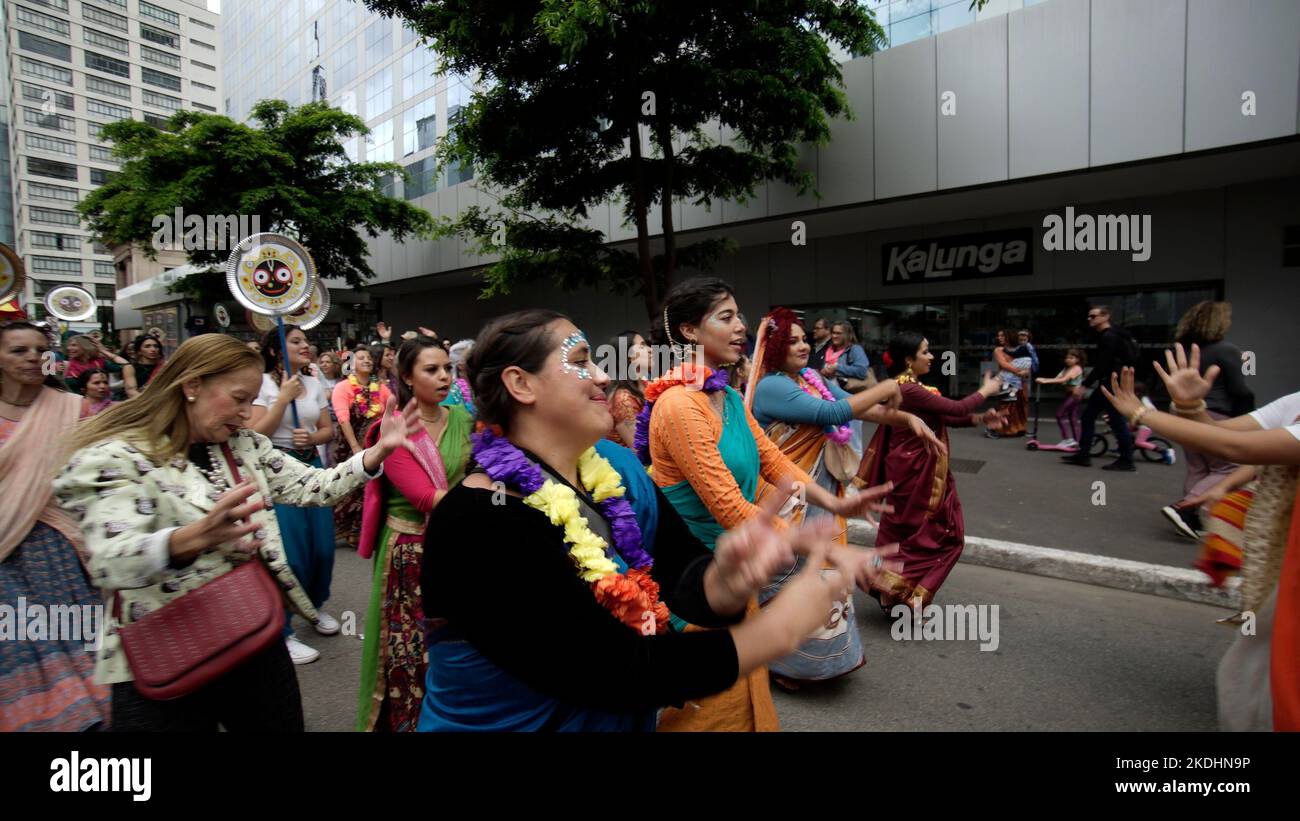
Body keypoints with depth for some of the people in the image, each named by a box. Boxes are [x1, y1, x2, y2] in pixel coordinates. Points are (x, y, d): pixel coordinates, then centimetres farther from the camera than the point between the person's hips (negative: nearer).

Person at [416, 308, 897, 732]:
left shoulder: (617, 475, -5)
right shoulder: (475, 524, -27)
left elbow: (684, 580, -13)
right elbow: (616, 673, -28)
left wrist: (727, 577, -35)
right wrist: (781, 628, -24)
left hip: (631, 719, 6)